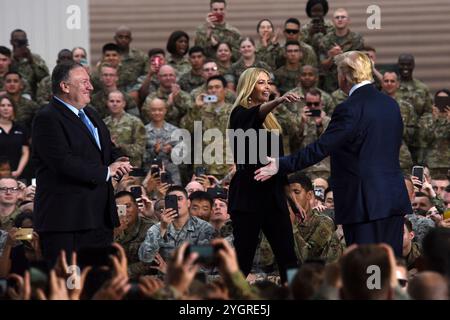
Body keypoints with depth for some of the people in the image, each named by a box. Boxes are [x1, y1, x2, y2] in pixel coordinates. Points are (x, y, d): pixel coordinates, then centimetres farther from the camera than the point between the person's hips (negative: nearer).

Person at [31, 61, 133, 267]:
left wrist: (117, 163, 0)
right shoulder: (47, 119, -11)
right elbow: (64, 162, -22)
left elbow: (108, 149, 26)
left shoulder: (90, 115, 19)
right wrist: (106, 172, -15)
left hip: (100, 218, 9)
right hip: (65, 219, -9)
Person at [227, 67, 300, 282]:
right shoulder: (241, 113, -5)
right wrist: (277, 101, -51)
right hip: (248, 194, -7)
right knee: (244, 256, -6)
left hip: (273, 194, 7)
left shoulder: (270, 120, 17)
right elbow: (256, 114, -30)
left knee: (287, 256, -2)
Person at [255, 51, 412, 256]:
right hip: (395, 199, 7)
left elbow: (320, 149, -15)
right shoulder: (391, 104, 10)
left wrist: (281, 166, -9)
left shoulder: (349, 109, -14)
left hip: (364, 203, -7)